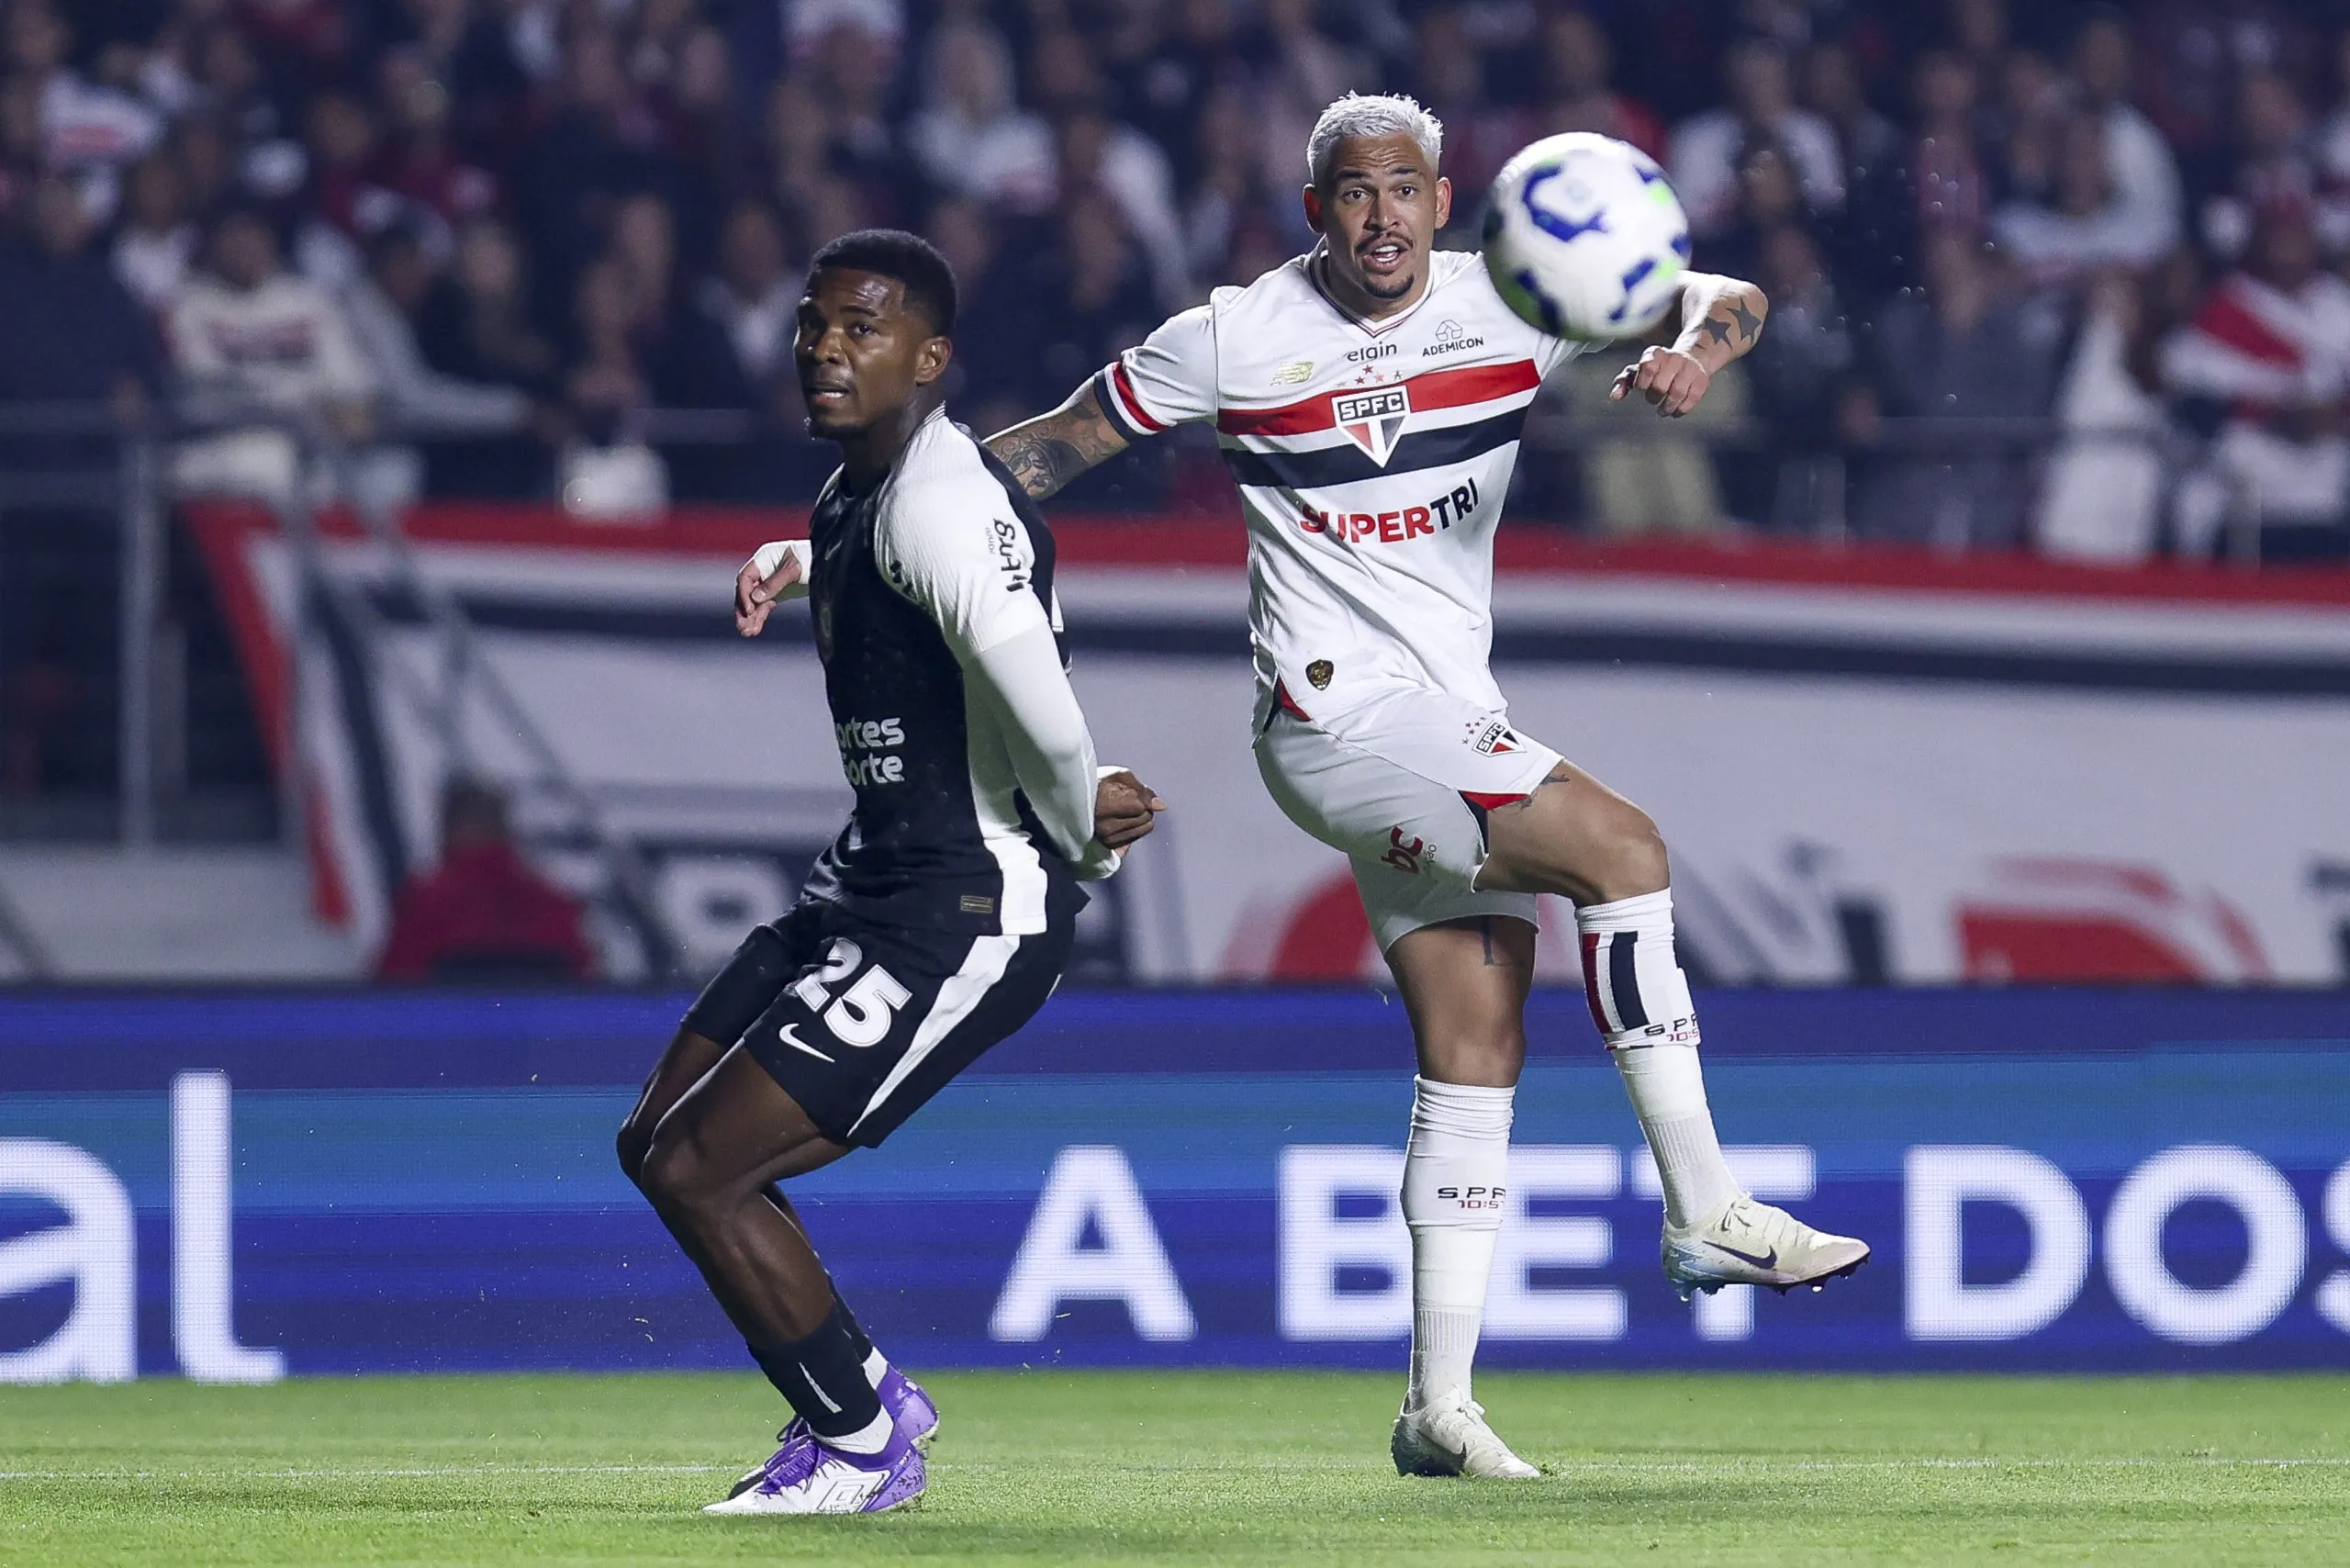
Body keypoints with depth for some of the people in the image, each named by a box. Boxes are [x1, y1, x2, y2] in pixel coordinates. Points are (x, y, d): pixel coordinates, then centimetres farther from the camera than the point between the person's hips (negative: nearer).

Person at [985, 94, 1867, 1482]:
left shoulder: (1510, 305, 3)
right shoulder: (1236, 340, -4)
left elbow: (1731, 301, 0)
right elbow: (1056, 447, 7)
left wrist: (1695, 351, -24)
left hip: (1456, 729, 6)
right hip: (1335, 708, -6)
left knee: (1478, 1055, 3)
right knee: (1620, 845, -22)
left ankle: (1441, 1403, 7)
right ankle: (1705, 1211, -19)